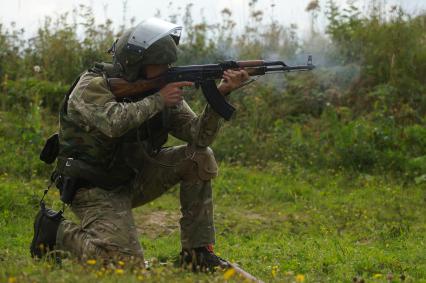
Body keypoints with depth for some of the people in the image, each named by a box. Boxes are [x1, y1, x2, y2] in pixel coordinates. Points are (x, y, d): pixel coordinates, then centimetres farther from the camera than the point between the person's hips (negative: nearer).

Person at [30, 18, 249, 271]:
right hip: (96, 189, -7)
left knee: (200, 158, -9)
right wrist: (158, 100, -29)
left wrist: (221, 95, -24)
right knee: (127, 260, -24)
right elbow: (113, 122, -40)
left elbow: (199, 136, -10)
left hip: (133, 179, 7)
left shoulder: (163, 89, -1)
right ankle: (56, 231, 2)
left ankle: (197, 252, -4)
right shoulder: (93, 86, -18)